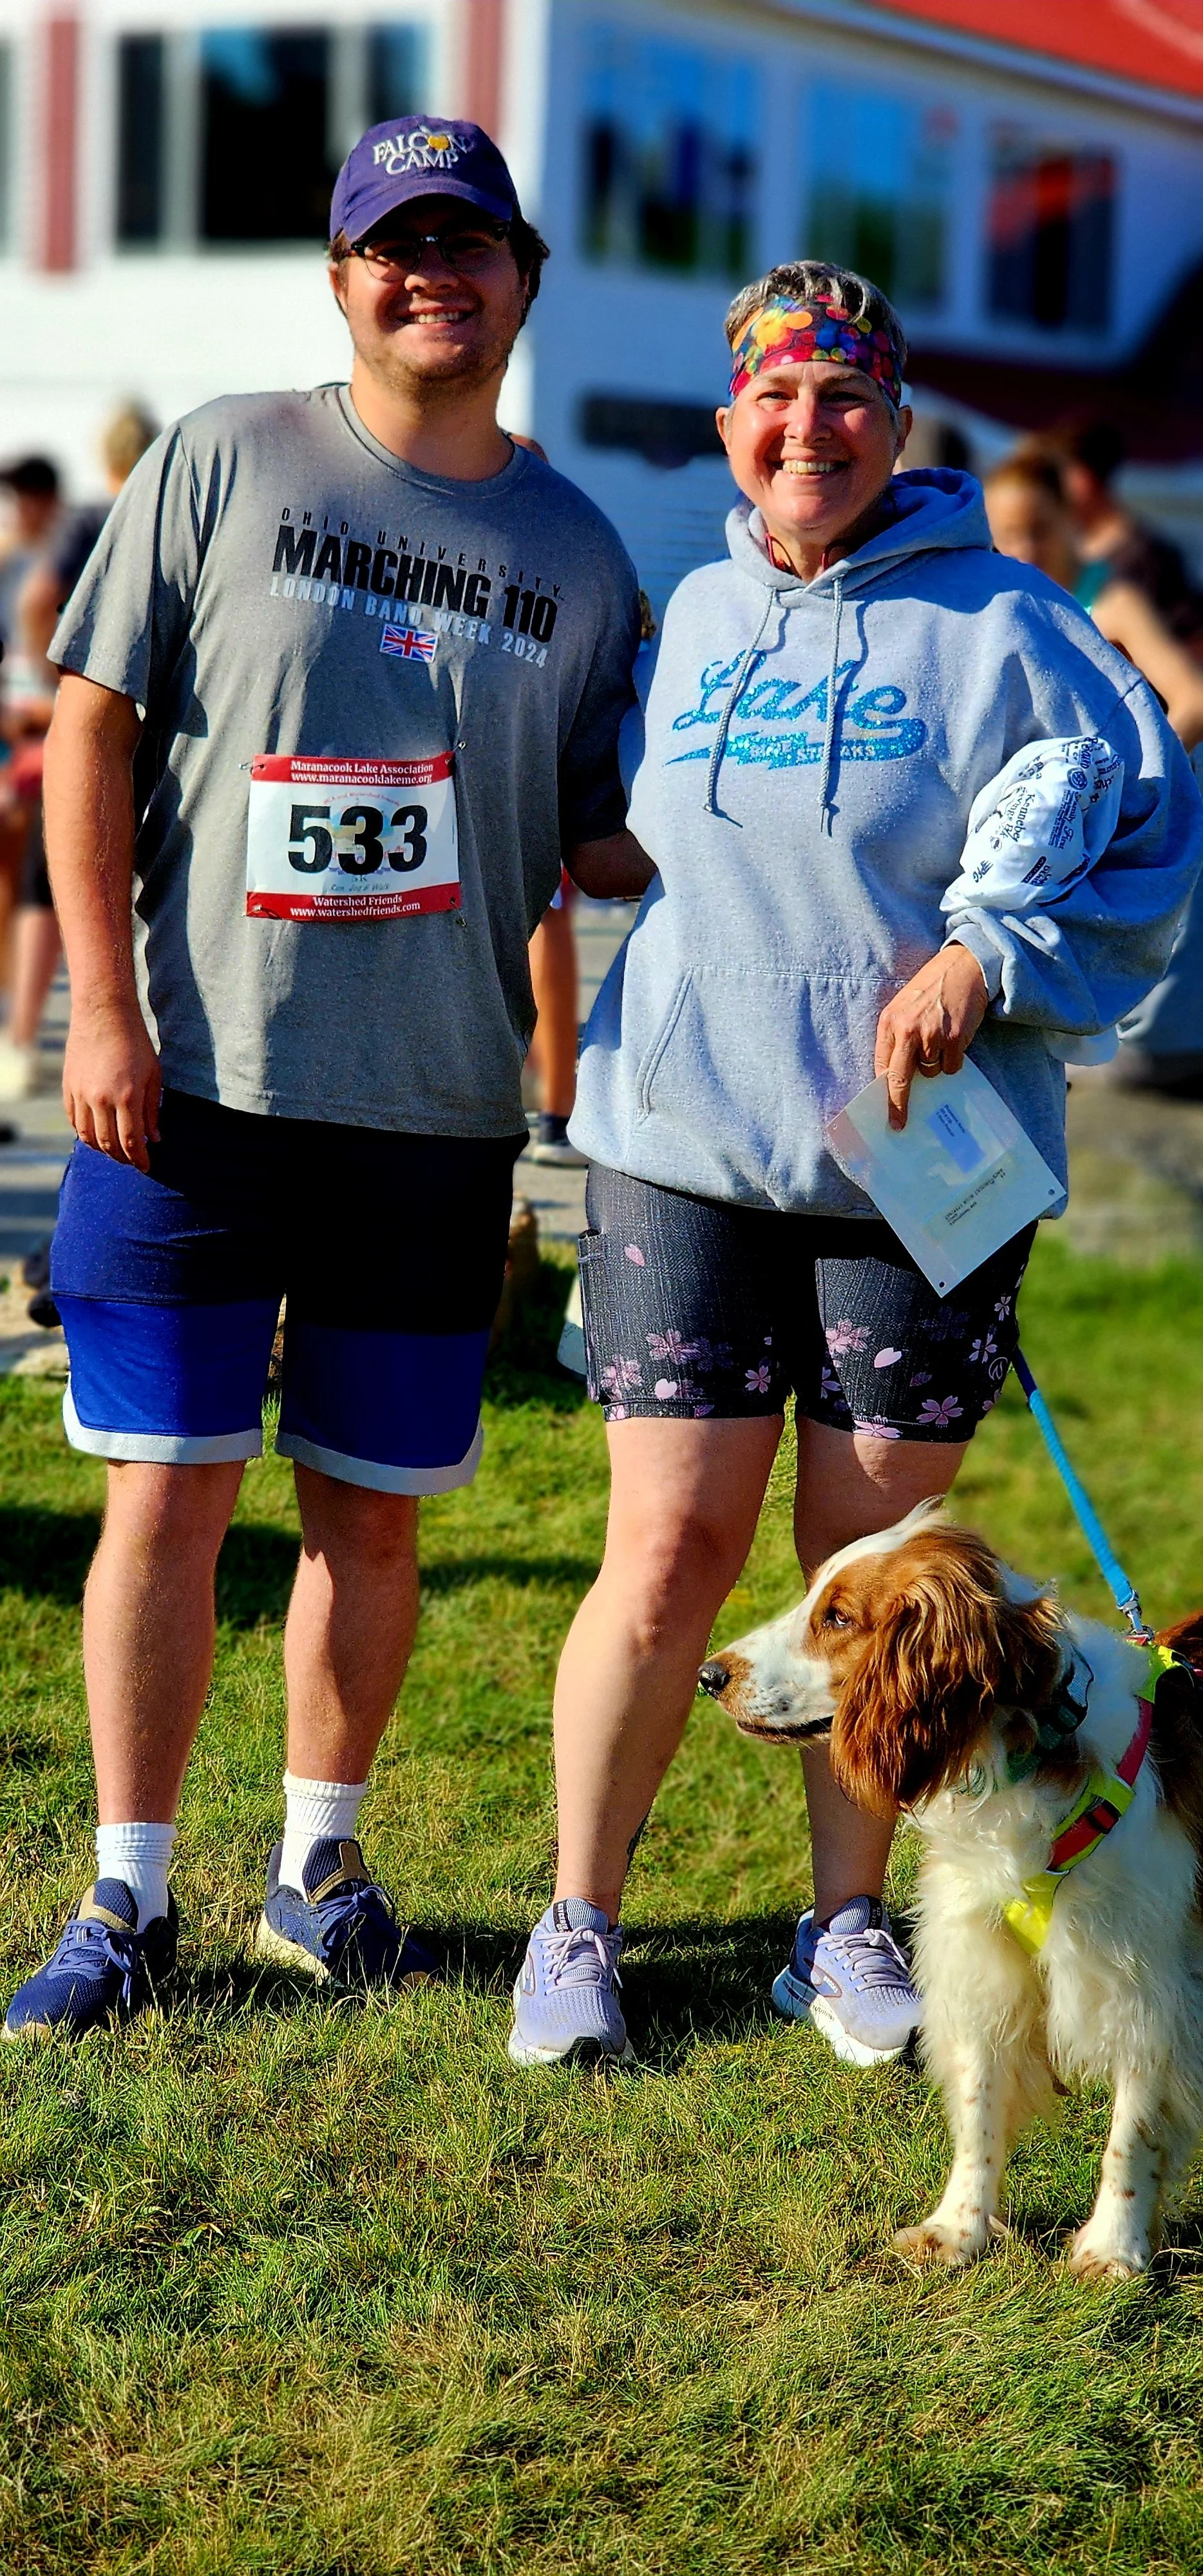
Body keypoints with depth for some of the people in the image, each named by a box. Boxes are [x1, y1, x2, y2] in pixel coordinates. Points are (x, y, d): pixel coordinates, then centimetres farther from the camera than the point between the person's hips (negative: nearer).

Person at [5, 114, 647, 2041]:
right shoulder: (224, 463, 3)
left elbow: (600, 839, 14)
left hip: (438, 1105, 2)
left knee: (372, 1508, 7)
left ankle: (319, 1866, 23)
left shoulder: (574, 548, 10)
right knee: (168, 1495, 1)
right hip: (193, 1081, -2)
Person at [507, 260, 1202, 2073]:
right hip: (683, 1146, 2)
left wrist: (989, 960, -15)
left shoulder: (1000, 628, -2)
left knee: (870, 1561, 4)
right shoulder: (694, 618, 12)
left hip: (920, 1163, -2)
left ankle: (849, 1923, 21)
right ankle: (580, 1922, 13)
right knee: (670, 1551, -2)